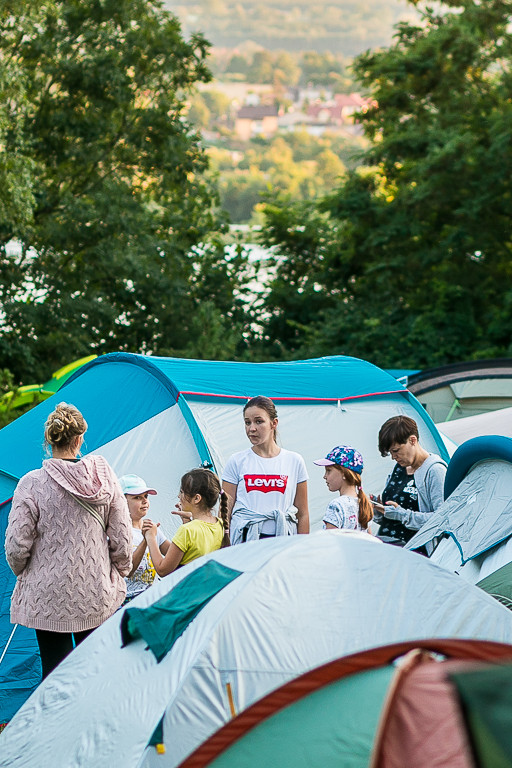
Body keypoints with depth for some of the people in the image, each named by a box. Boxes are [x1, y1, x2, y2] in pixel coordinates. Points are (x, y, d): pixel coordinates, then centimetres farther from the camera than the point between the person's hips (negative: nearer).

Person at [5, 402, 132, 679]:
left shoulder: (32, 484, -12)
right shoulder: (105, 479, -3)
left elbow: (17, 545, -10)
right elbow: (122, 541, 1)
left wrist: (22, 572, 11)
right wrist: (119, 573, 19)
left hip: (48, 597, -3)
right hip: (98, 595, 3)